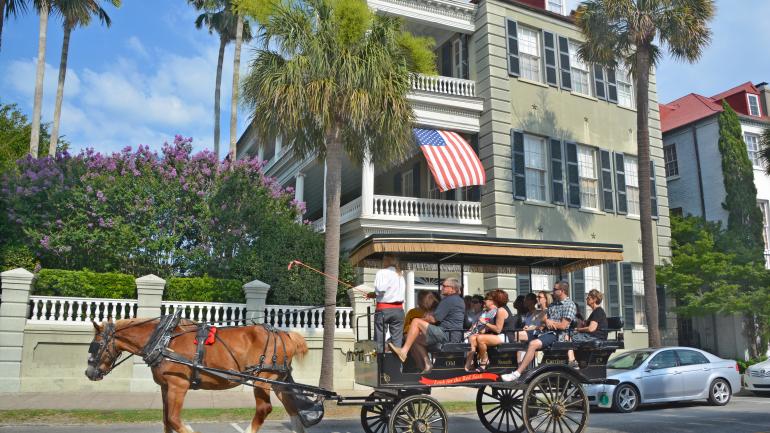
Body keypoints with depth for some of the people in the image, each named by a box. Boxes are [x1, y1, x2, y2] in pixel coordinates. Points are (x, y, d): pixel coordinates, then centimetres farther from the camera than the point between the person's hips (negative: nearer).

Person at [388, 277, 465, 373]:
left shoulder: (448, 300, -12)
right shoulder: (460, 300, 19)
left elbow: (433, 319, -15)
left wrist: (422, 319, 3)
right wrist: (429, 317, 16)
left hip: (446, 335, -10)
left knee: (416, 322, -15)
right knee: (416, 339, 16)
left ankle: (404, 351, -19)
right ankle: (426, 365, 8)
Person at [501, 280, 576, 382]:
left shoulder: (570, 305, -4)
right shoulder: (553, 304, 22)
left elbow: (563, 325, -13)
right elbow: (544, 320, 17)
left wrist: (548, 322, -1)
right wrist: (546, 321, -7)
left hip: (556, 334, -9)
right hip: (546, 332, 9)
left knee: (533, 344, -33)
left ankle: (517, 373, -34)